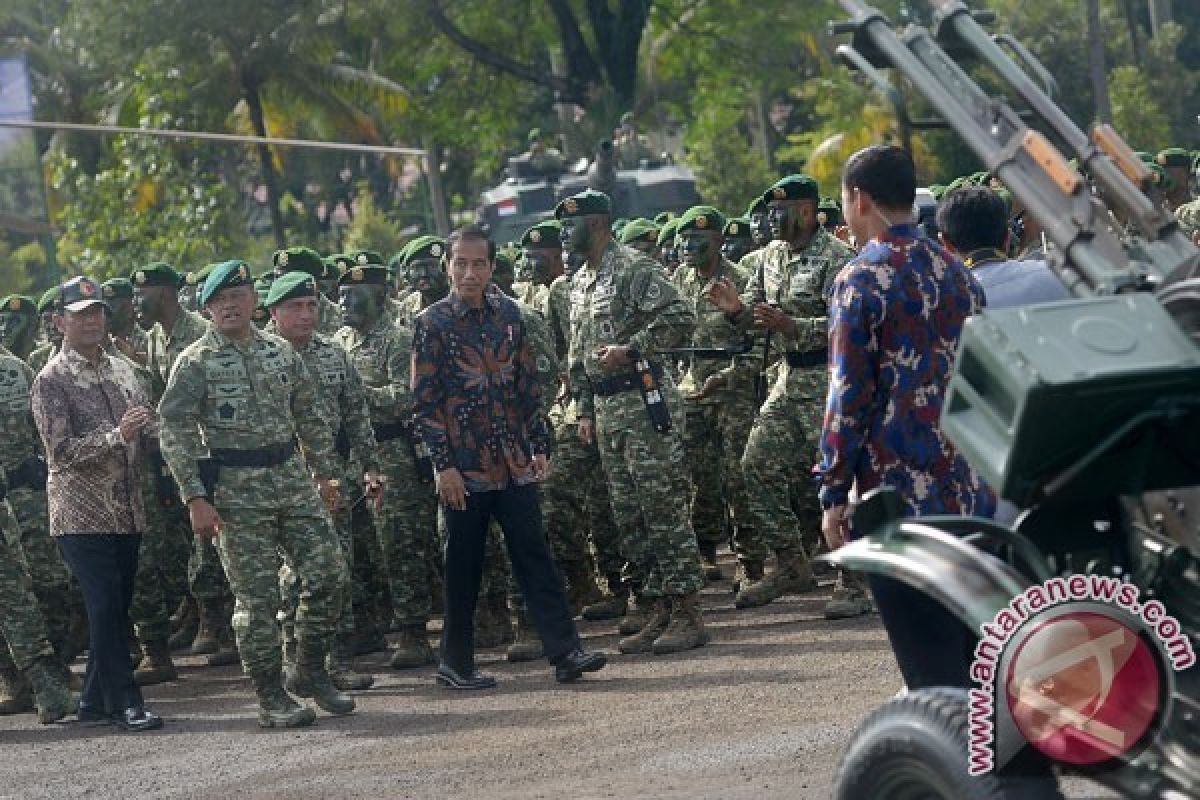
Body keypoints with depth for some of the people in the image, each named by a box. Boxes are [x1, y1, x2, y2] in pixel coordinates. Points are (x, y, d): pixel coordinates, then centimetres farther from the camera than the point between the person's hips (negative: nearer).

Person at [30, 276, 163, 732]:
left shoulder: (121, 370, 11)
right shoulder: (52, 380, -8)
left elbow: (149, 425, 21)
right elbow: (61, 451, -16)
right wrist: (117, 435, -26)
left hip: (127, 512, 6)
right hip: (82, 514, -6)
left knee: (116, 608, 10)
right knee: (106, 609, -9)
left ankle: (95, 700, 20)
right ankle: (124, 702, -6)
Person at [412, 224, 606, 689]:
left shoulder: (508, 314, 8)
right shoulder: (432, 323, -5)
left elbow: (529, 384, 13)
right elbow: (425, 401, -7)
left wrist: (540, 446, 7)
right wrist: (443, 465, -12)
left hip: (514, 463, 4)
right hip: (464, 467, -4)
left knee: (534, 555, 0)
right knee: (464, 566, 3)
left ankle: (564, 652, -2)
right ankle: (456, 663, 12)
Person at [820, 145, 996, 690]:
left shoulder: (862, 279, -9)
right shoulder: (957, 273, 13)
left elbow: (849, 394, -12)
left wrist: (834, 493, -7)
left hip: (897, 493, -7)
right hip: (969, 495, 7)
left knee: (929, 664, -5)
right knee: (971, 651, 12)